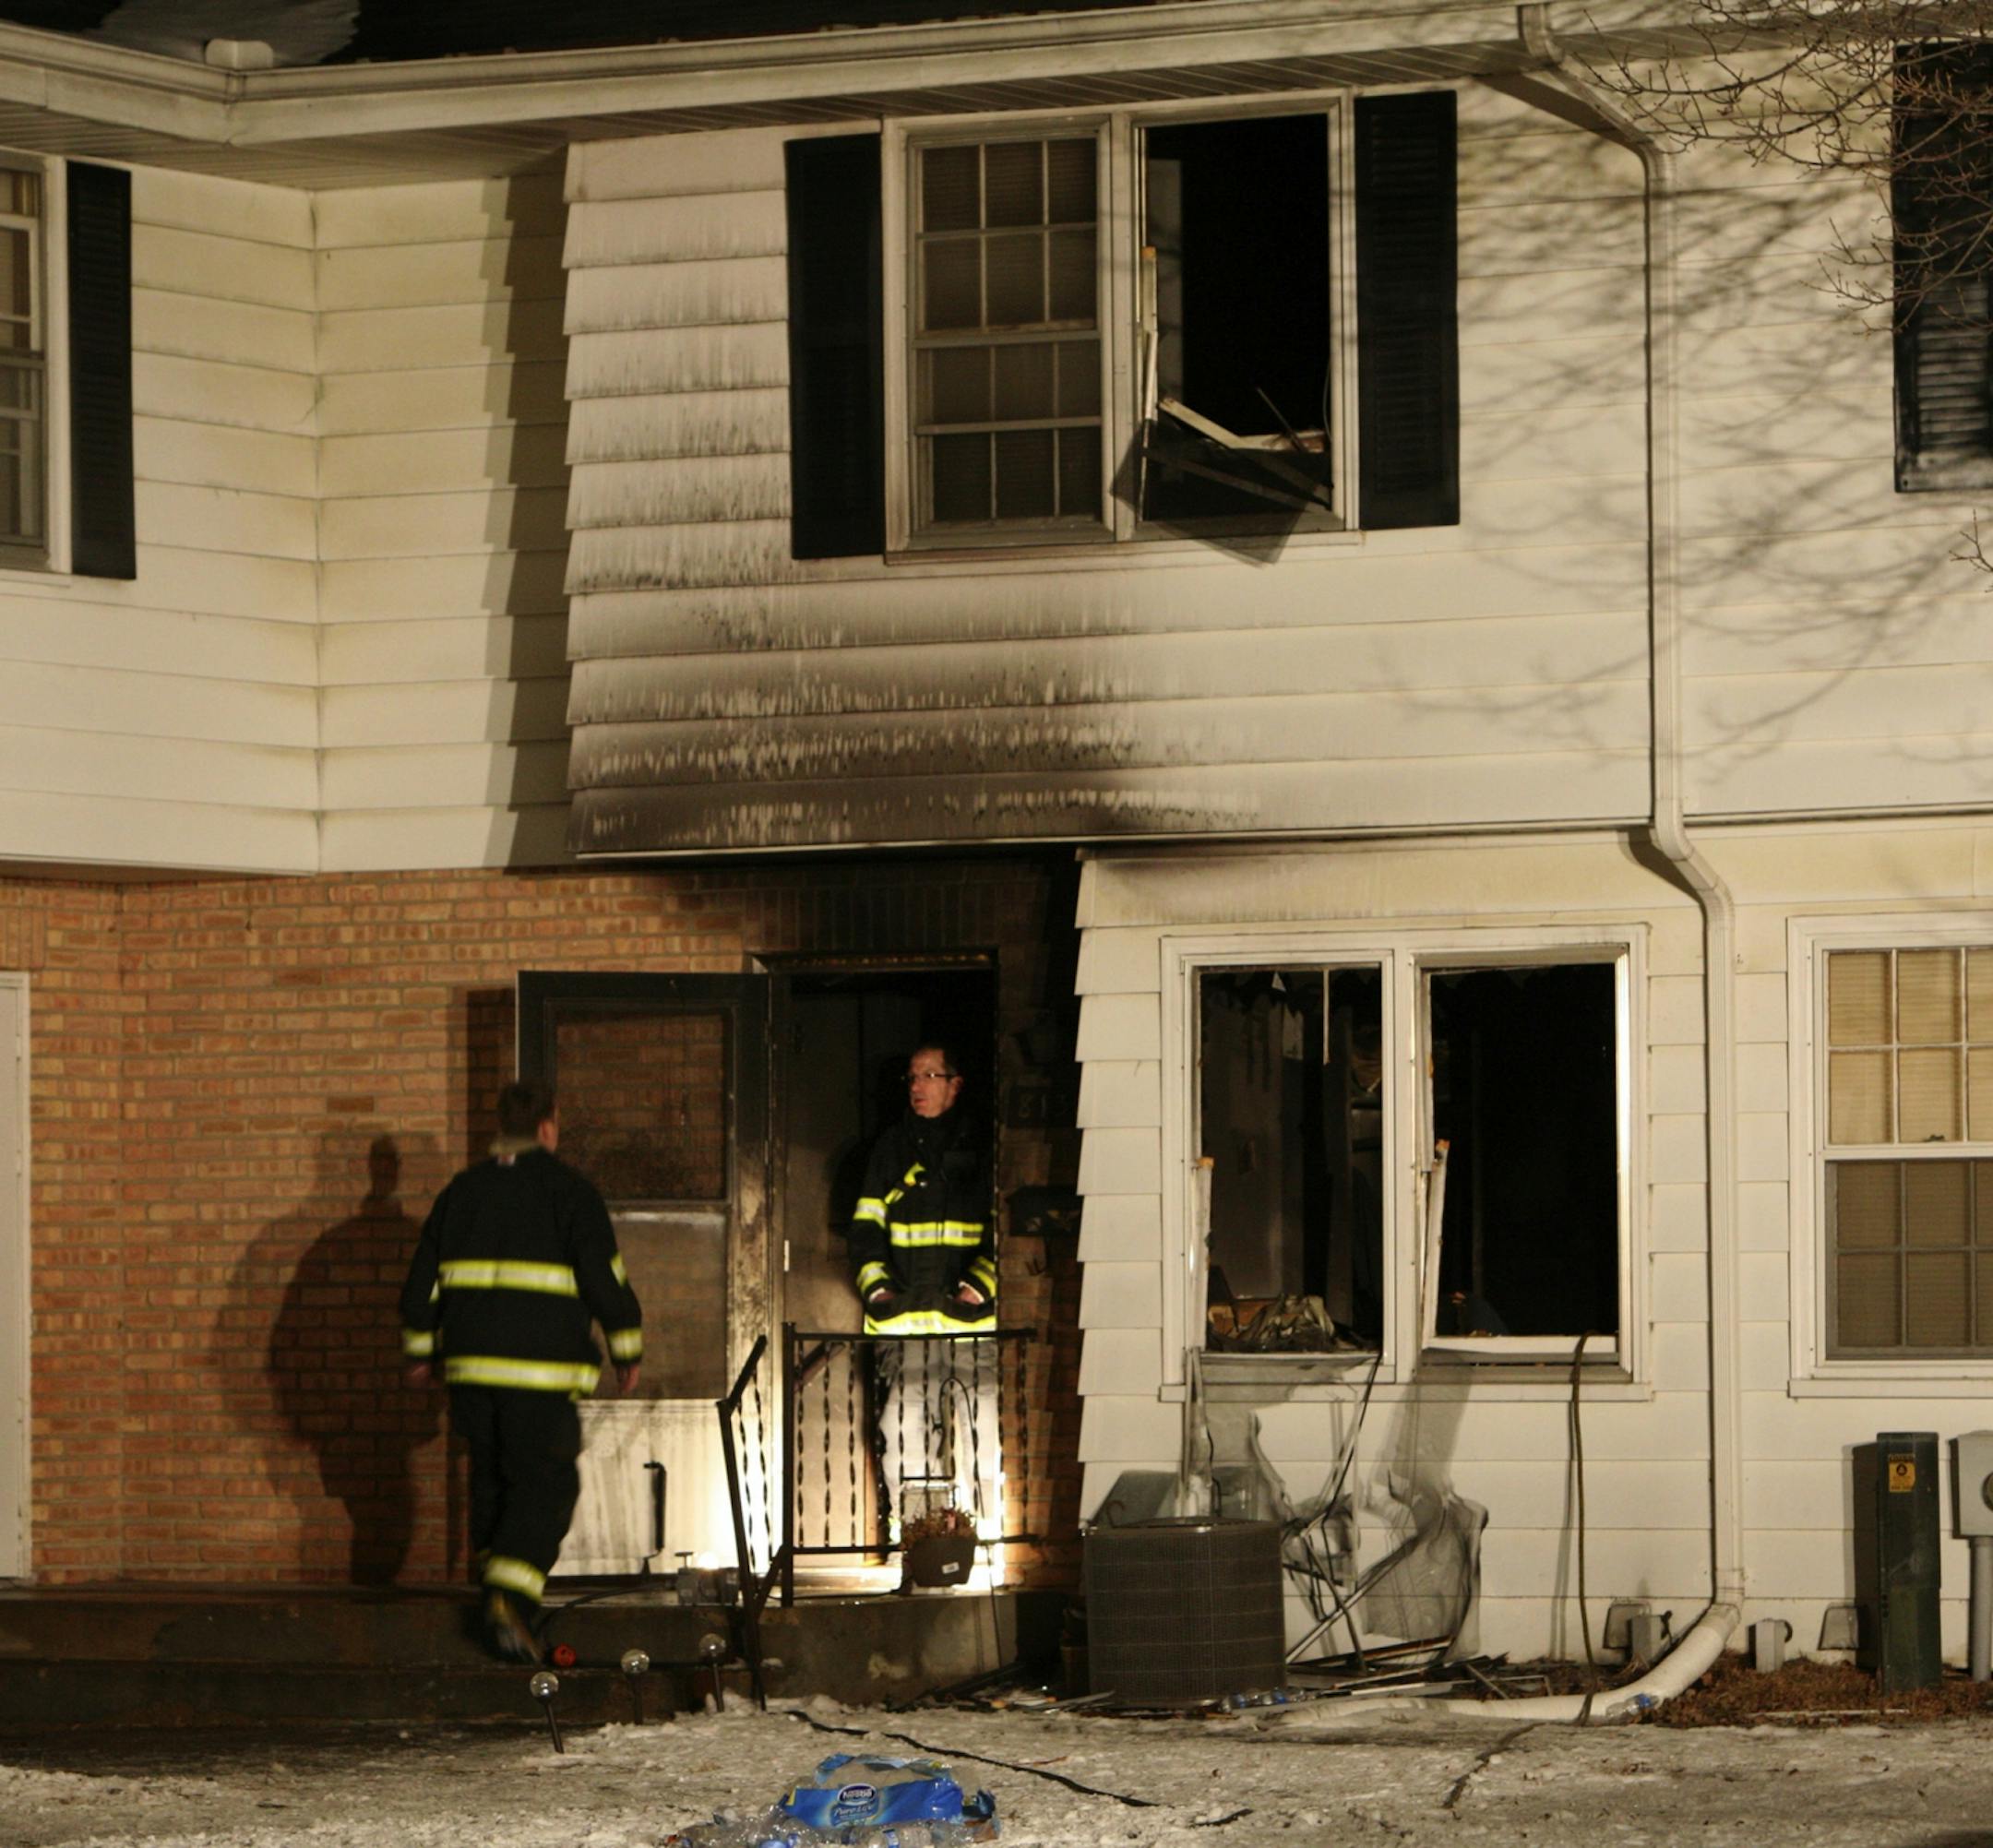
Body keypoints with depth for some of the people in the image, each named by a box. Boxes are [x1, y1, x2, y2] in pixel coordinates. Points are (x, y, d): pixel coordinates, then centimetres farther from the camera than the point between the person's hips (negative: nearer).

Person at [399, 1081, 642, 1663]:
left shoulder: (460, 1190, 12)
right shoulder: (567, 1190, -2)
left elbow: (422, 1281, 16)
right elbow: (604, 1277, -4)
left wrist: (420, 1349, 26)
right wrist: (627, 1351, 7)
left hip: (470, 1359, 5)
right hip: (540, 1363, -5)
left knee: (490, 1472, 19)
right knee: (545, 1482, -5)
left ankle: (491, 1574, 23)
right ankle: (512, 1595, -21)